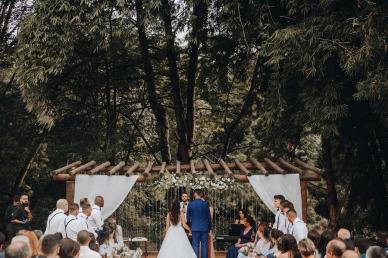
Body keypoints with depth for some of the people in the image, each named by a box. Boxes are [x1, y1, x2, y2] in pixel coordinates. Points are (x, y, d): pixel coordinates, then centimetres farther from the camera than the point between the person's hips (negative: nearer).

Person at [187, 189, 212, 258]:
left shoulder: (190, 204, -2)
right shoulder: (205, 204, -4)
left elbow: (188, 217, 5)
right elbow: (209, 217, 2)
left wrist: (190, 226, 21)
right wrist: (209, 227, 14)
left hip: (195, 228, 0)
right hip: (204, 228, 0)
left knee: (195, 246, 4)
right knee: (204, 245, 5)